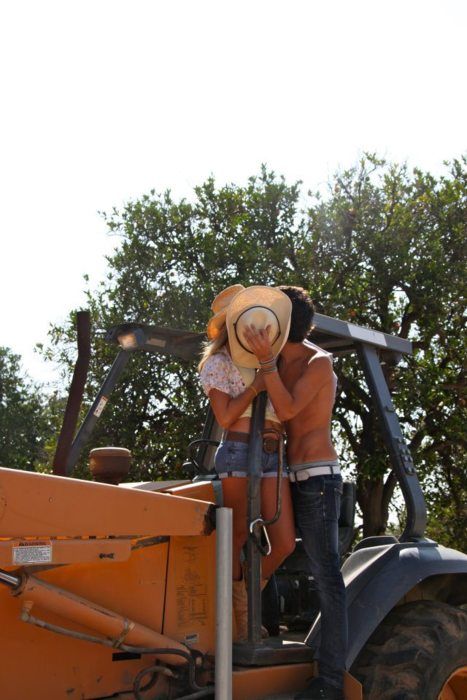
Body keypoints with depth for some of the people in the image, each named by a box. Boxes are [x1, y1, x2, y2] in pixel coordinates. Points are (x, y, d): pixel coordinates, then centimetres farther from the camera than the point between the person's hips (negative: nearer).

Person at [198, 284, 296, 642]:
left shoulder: (261, 362, 22)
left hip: (273, 455, 6)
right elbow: (225, 416, -6)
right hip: (239, 451, -6)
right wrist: (256, 387, -10)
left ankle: (248, 598, 22)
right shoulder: (218, 363, 3)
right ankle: (237, 613, 18)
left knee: (285, 543, -1)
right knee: (238, 535, 2)